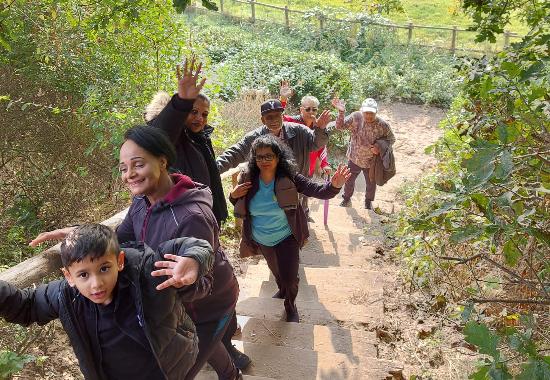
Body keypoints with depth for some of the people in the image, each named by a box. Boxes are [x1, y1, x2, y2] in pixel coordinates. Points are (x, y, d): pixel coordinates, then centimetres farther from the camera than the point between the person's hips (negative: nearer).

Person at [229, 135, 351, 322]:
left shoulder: (289, 178, -23)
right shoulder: (247, 180, -17)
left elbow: (318, 191, -27)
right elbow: (240, 208, 0)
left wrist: (334, 185, -47)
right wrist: (234, 195, -22)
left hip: (286, 238, -3)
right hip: (261, 240, 3)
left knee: (289, 276, 2)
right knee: (276, 271, 27)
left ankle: (290, 306, 35)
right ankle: (282, 290, 61)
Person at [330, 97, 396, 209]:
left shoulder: (382, 125, -21)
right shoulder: (355, 117, -19)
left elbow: (391, 139, -6)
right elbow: (340, 126, -24)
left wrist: (380, 146, -24)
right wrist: (341, 112, -41)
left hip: (371, 161, 0)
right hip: (354, 158, 1)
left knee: (371, 183, 22)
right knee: (349, 180, 21)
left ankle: (368, 202, 51)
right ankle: (346, 199, 49)